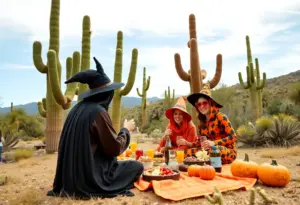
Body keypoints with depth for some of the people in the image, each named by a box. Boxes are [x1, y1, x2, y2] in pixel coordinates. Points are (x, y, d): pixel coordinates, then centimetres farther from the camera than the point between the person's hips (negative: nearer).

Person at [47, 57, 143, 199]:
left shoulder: (78, 108, 4)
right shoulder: (99, 112, -20)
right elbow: (114, 148, -15)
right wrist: (126, 129, 1)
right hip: (92, 173, -8)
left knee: (115, 162, 31)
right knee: (138, 167, 6)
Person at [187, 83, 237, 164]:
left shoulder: (220, 117, -11)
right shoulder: (201, 122, 7)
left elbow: (233, 137, -13)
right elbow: (200, 141, 10)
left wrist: (214, 143, -24)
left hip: (227, 151, -5)